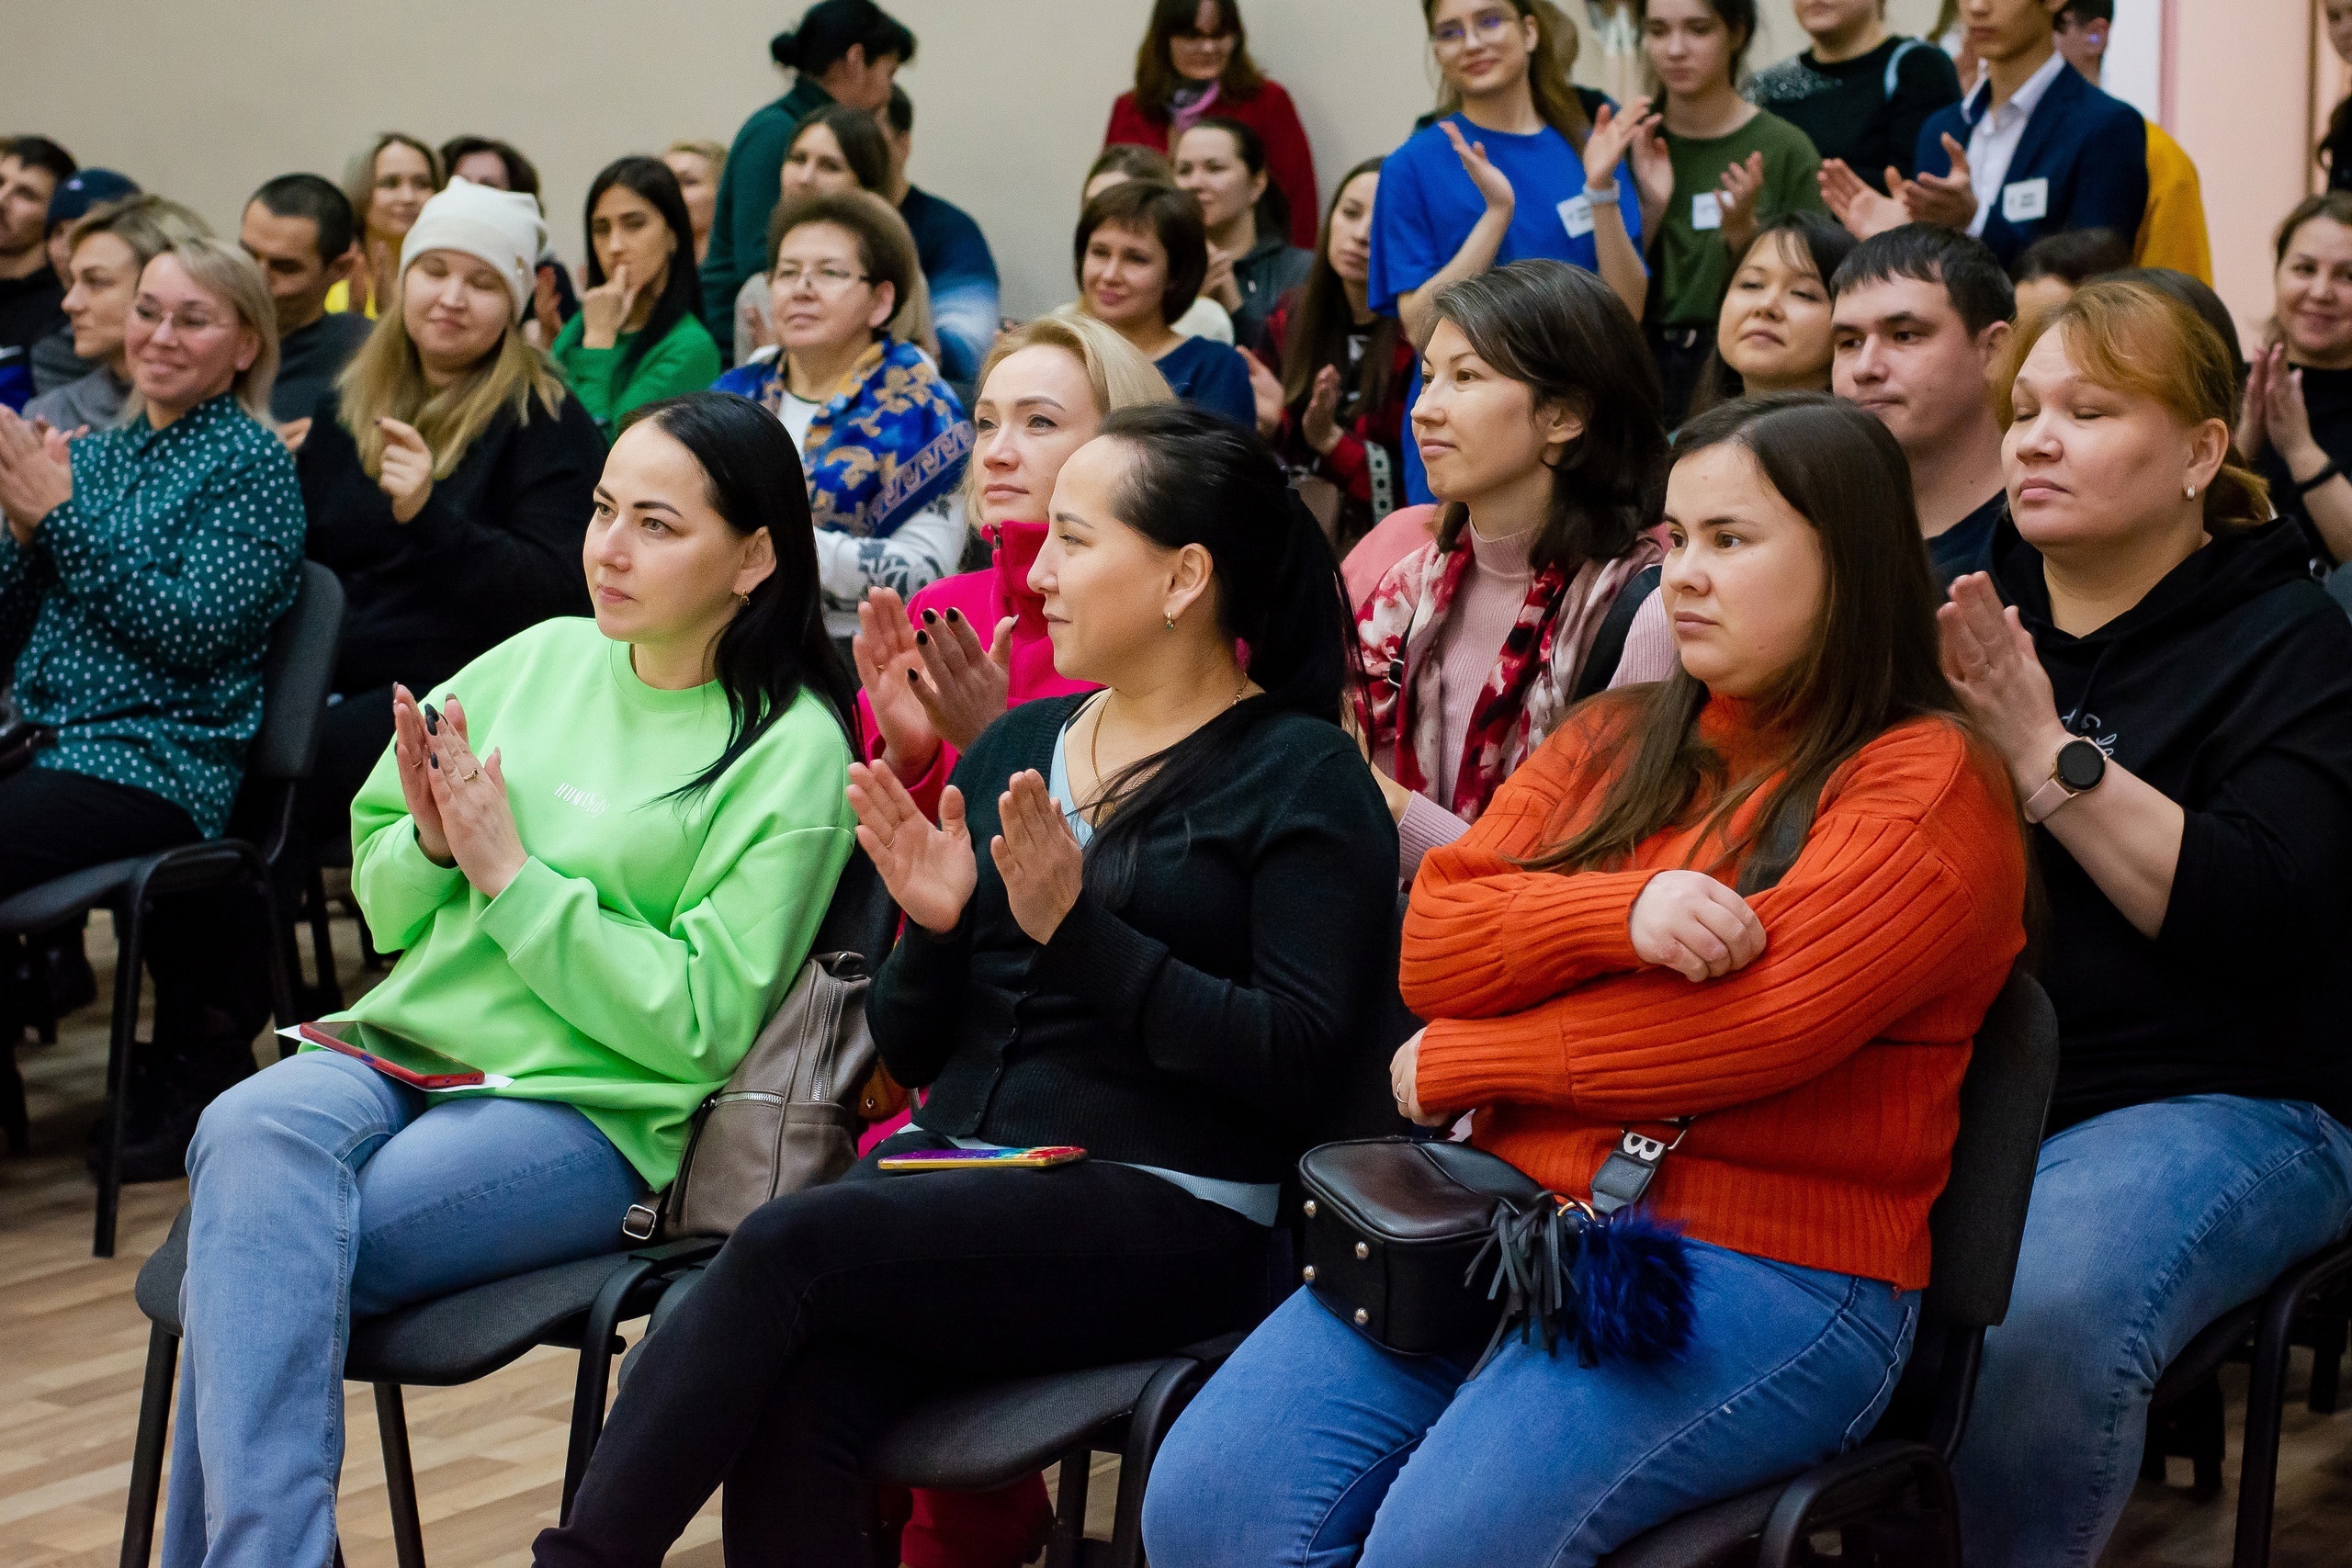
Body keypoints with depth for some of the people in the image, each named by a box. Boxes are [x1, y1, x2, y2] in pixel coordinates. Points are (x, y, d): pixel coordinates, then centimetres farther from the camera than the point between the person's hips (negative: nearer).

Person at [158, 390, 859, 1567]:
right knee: (257, 1130, -30)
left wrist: (511, 874, -11)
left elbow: (700, 1022, -10)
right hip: (400, 1046, 5)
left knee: (256, 1254, -29)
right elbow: (383, 906, 20)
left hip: (584, 1112, -5)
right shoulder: (543, 658, 12)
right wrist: (429, 847, -3)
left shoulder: (792, 753, -3)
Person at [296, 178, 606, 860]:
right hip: (327, 677, 6)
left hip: (454, 691, -6)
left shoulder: (546, 421, 1)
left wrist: (429, 517, -22)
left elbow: (553, 592, -10)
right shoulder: (346, 406, 20)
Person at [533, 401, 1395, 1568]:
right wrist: (933, 928, -3)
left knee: (787, 1245, -27)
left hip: (1159, 1212, -5)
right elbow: (907, 1047, 19)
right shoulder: (1015, 746, 17)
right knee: (788, 1407, -27)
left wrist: (1079, 935, -16)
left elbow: (1306, 1057, -13)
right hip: (953, 1166, 5)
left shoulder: (1300, 776, -1)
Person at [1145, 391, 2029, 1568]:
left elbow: (1762, 1019, -15)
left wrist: (1456, 1064, -4)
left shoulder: (1926, 784, -1)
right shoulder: (1613, 743, 19)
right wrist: (1622, 912, -13)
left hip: (1761, 1270, -6)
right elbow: (1430, 941, 8)